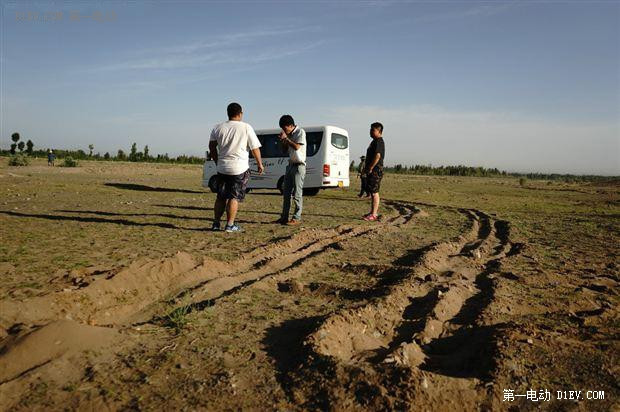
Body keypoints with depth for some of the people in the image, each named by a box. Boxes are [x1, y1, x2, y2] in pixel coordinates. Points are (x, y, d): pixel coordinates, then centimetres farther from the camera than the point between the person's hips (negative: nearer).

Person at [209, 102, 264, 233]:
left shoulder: (218, 128, 3)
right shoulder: (246, 128, -7)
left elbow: (212, 147, 12)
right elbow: (255, 148, -4)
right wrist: (260, 164, 9)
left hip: (222, 168, 4)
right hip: (240, 168, -4)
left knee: (221, 197, 15)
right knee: (234, 197, 2)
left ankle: (216, 223, 18)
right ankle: (230, 225, 3)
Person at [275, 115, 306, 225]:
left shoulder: (300, 132, -9)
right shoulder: (289, 134, 12)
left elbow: (297, 147, -20)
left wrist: (286, 138, -13)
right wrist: (282, 141, 0)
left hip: (299, 166, -8)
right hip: (290, 165, 8)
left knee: (297, 193, -6)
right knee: (286, 192, 8)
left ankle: (297, 218, 0)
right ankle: (284, 217, 14)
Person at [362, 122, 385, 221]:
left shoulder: (378, 141, -13)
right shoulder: (375, 141, 20)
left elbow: (377, 155, -25)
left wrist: (370, 168, -21)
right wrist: (366, 168, 22)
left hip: (375, 170, -11)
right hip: (373, 170, 11)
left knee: (374, 192, -9)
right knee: (372, 192, 14)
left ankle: (374, 214, -7)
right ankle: (373, 212, 22)